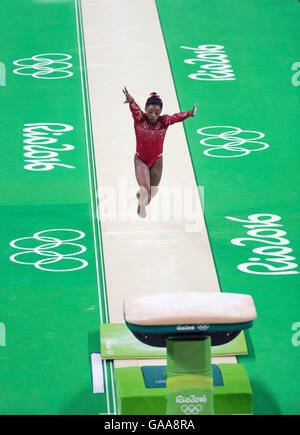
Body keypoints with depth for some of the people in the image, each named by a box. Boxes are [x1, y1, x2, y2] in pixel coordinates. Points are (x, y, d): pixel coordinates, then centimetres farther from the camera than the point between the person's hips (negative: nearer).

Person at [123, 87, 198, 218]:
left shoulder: (164, 121, -19)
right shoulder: (139, 119, -20)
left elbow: (176, 117, -40)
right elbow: (135, 108, -42)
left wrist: (188, 114, -61)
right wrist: (130, 100, -66)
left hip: (156, 161, 2)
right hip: (140, 160, -2)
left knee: (152, 191, 16)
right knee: (145, 191, -13)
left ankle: (142, 200, 53)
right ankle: (141, 203, 26)